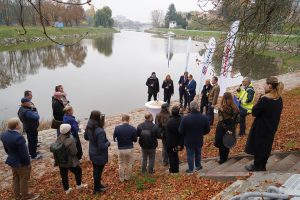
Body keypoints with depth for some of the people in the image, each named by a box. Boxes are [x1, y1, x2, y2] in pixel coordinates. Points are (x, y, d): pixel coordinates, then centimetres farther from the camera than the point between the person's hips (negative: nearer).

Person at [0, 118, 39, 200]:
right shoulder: (18, 137, -34)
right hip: (21, 163, -8)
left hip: (12, 161, 8)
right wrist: (28, 163, -11)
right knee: (23, 179, 13)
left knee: (15, 178, 23)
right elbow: (24, 153, -25)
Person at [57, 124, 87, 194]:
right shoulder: (70, 140, -31)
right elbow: (74, 152, -24)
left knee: (64, 175, 20)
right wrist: (74, 144, -9)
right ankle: (79, 185, 41)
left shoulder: (58, 138, -9)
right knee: (78, 171, 21)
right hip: (70, 162, -6)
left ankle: (66, 189, 39)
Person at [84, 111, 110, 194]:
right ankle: (96, 189, 36)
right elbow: (102, 147, -31)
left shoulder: (89, 127, -10)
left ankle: (97, 184, 48)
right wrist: (108, 142, -13)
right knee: (98, 171, 15)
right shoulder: (100, 131, -36)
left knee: (95, 170, 26)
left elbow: (86, 137, 8)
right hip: (100, 156, -7)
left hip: (92, 153, 7)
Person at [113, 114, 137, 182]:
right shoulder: (133, 129, -14)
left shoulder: (117, 128, -15)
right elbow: (135, 140, -4)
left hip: (121, 149, 0)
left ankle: (121, 178, 32)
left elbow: (114, 139, -5)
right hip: (130, 149, 0)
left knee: (121, 164, 20)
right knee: (129, 164, 20)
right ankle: (127, 177, 35)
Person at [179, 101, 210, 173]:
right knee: (198, 153, 26)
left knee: (190, 154, 13)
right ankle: (198, 166, 42)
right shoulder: (204, 118, -13)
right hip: (199, 140, 3)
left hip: (189, 141, -3)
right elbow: (207, 130, -2)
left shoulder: (185, 118, -23)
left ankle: (190, 169, 24)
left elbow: (181, 131, -16)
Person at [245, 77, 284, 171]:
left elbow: (254, 113, -19)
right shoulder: (279, 99, -1)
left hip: (261, 128, -7)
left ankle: (257, 166, 22)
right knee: (266, 147, 18)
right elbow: (274, 112, 11)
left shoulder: (264, 99, -26)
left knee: (258, 146, 9)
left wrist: (259, 101, -12)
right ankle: (262, 165, 32)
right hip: (271, 127, 8)